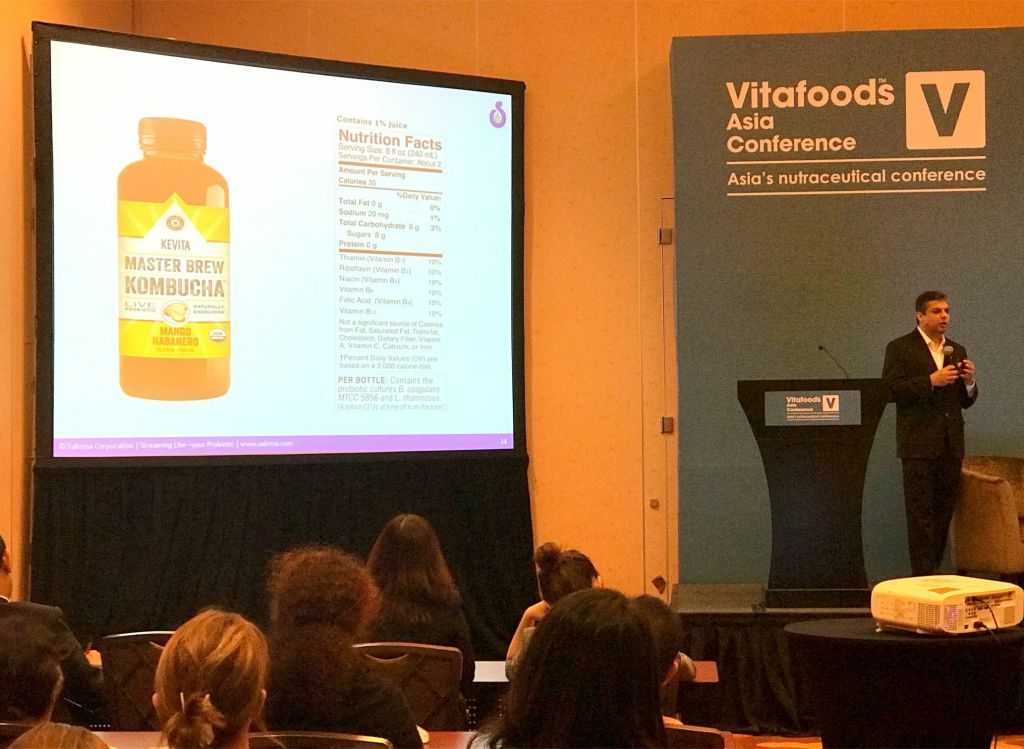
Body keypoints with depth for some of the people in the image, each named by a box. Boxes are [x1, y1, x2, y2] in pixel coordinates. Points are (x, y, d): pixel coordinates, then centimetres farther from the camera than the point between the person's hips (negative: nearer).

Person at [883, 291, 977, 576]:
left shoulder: (957, 351, 16)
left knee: (944, 512, 6)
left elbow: (966, 401, 16)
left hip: (951, 444, 5)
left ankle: (935, 570, 13)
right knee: (921, 514, -5)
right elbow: (891, 389, -12)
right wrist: (931, 381, -19)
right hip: (919, 443, -5)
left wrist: (969, 381, -5)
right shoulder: (900, 348, -1)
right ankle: (924, 575, -2)